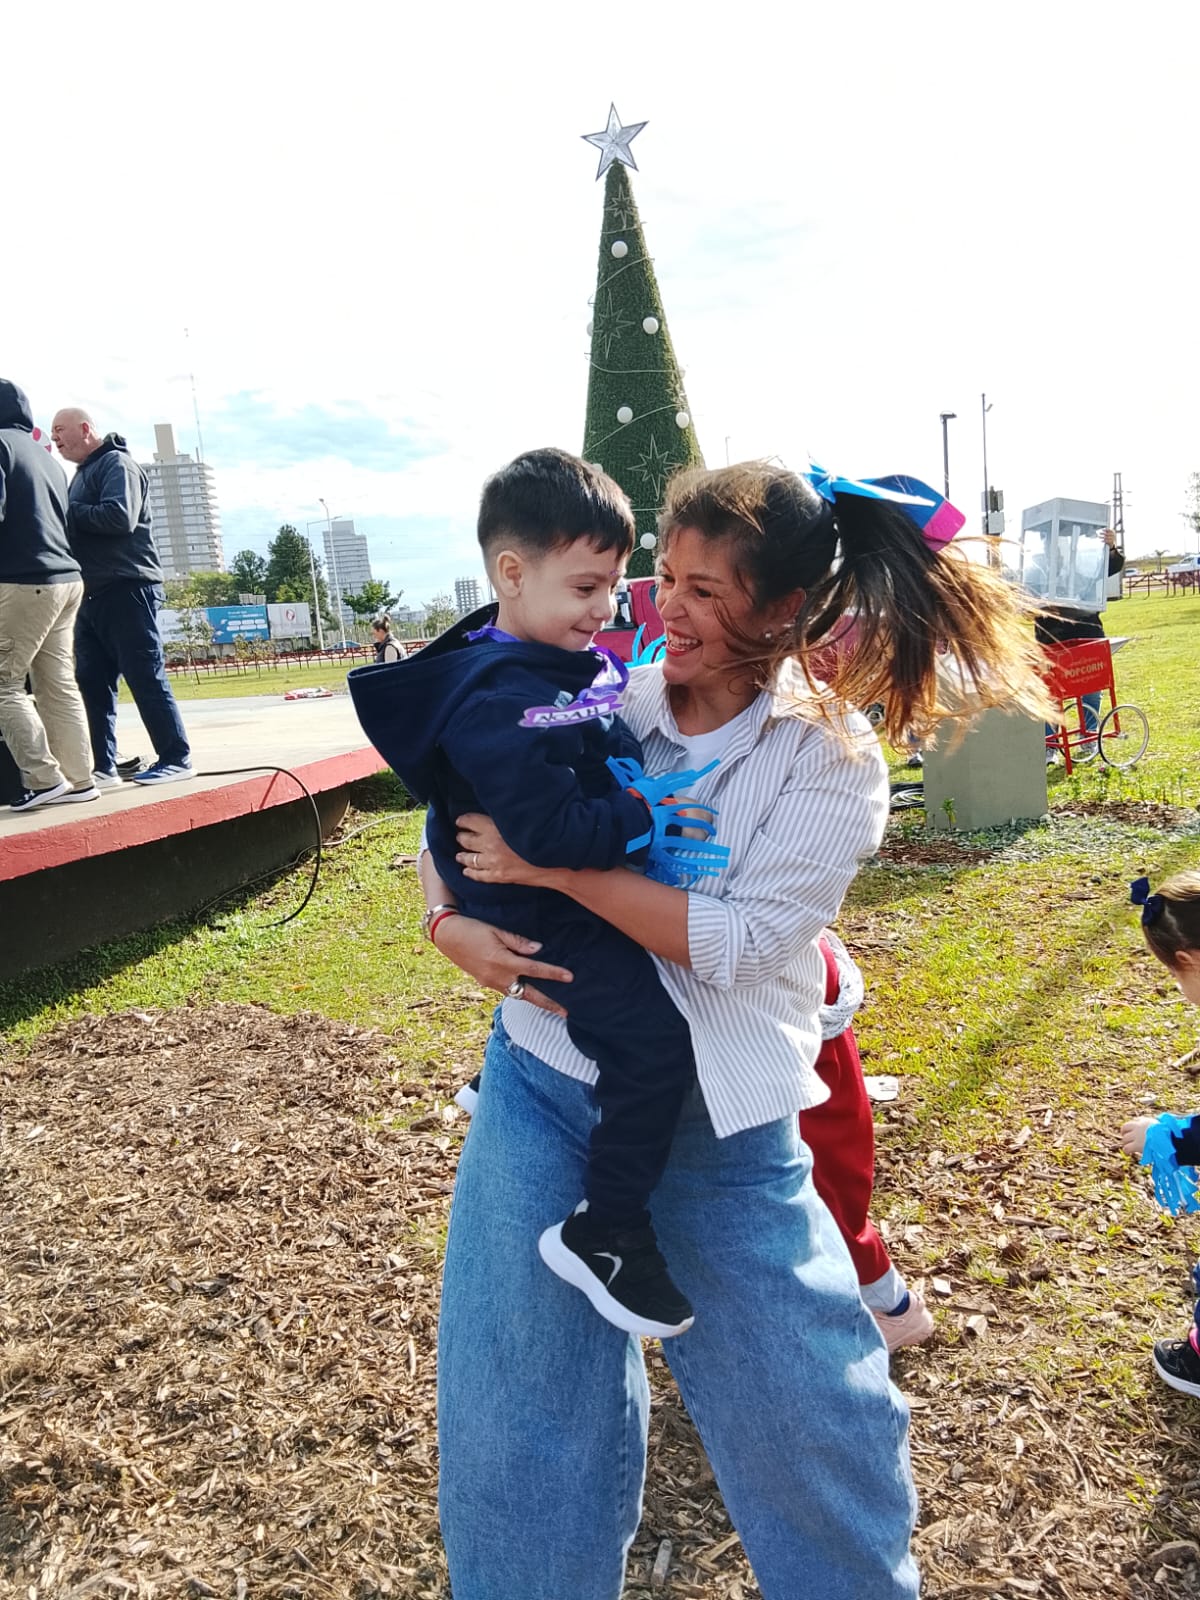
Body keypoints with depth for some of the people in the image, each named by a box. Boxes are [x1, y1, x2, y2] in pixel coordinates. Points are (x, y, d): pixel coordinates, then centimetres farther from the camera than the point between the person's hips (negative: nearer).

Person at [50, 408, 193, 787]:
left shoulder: (116, 463, -5)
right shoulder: (83, 472, 23)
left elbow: (120, 516, -20)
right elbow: (84, 526, 20)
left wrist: (68, 510, -12)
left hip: (126, 590, -9)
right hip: (93, 594, 9)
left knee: (146, 677, -7)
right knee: (91, 683, 4)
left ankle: (176, 758, 0)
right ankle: (104, 767, 7)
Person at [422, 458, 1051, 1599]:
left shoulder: (833, 761, -9)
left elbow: (736, 944, -18)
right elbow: (455, 810, 8)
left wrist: (555, 866, -22)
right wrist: (451, 922, -12)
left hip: (723, 1128, -1)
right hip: (548, 1088, 2)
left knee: (808, 1411, 12)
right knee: (518, 1398, 11)